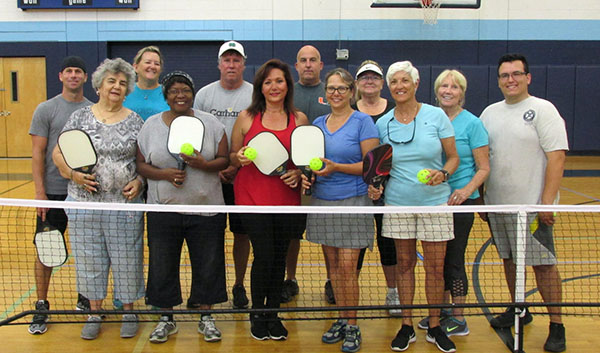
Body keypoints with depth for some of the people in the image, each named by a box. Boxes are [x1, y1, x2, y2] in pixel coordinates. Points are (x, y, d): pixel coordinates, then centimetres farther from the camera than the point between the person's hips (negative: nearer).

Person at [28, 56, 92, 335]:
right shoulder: (46, 109, -1)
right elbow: (38, 152, -4)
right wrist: (40, 191, -11)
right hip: (54, 192, -3)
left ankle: (84, 300, 26)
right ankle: (41, 307, 13)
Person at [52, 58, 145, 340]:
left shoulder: (135, 121, 4)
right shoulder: (80, 117, 4)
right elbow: (58, 153, 5)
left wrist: (139, 182, -10)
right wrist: (73, 173, -12)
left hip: (125, 204, -1)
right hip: (85, 203, 1)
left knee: (127, 259, 6)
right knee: (89, 258, 10)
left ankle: (128, 311, 23)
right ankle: (94, 312, 27)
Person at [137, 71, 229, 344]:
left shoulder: (210, 123, 2)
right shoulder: (151, 125, 3)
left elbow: (225, 159, 1)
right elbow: (141, 164, 3)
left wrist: (204, 164, -18)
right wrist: (164, 174, -14)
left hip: (206, 208, 0)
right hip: (163, 210, 1)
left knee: (208, 264, 7)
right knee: (163, 266, 8)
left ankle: (206, 317, 25)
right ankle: (166, 319, 26)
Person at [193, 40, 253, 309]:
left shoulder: (254, 96, 1)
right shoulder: (204, 94, 6)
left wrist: (238, 165, -14)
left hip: (243, 177, -1)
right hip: (209, 176, 1)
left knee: (241, 232, 6)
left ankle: (239, 285, 19)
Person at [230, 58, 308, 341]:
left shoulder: (300, 119, 7)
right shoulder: (247, 118, 3)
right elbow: (232, 157, 9)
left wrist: (299, 172, -7)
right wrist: (240, 157, -13)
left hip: (287, 200, 2)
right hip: (253, 198, -2)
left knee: (279, 257, 9)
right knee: (264, 256, -5)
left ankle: (273, 313, 25)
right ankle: (257, 314, 16)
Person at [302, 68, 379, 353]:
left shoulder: (363, 122, -4)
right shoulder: (317, 123, 13)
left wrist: (336, 167, -18)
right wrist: (307, 176, 0)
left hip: (353, 201, -5)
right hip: (322, 200, 5)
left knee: (347, 266, -5)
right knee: (333, 265, 10)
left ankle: (352, 326, 8)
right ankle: (342, 320, 22)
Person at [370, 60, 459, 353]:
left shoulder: (436, 115, -3)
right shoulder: (383, 123, 4)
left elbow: (453, 157, 1)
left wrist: (443, 173, -18)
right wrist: (376, 185, -6)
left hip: (434, 202, -1)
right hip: (397, 203, 2)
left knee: (435, 267, 4)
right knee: (405, 265, 9)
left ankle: (435, 327, 20)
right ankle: (406, 326, 22)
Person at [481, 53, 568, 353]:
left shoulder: (543, 109, -6)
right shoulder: (490, 112, 11)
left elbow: (557, 156, -12)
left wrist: (548, 201, -19)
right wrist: (478, 195, 11)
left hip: (532, 205, -5)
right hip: (497, 204, 6)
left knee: (543, 264, -1)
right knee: (509, 260, 15)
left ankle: (556, 325, 10)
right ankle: (518, 310, 32)